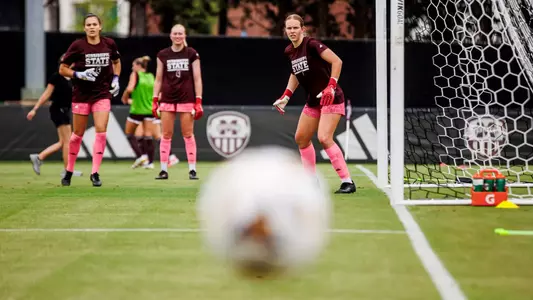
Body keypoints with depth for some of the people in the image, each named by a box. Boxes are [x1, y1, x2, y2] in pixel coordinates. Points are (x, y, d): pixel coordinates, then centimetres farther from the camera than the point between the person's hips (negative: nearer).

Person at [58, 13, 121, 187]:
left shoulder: (109, 44, -1)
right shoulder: (77, 45, -10)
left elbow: (116, 62, 19)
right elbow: (62, 69, -4)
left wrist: (115, 79, 5)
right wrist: (79, 75, -19)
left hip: (102, 94, 1)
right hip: (81, 95, -1)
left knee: (101, 132, -12)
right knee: (78, 134, 6)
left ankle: (95, 173, -6)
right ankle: (69, 171, 24)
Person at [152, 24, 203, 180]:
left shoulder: (192, 54, 0)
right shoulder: (163, 55, 5)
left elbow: (197, 79, 0)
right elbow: (158, 79, 9)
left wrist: (198, 102, -5)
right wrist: (155, 100, 3)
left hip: (187, 100, -2)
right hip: (167, 100, 2)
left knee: (188, 135, 0)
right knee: (166, 135, 2)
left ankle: (192, 170, 3)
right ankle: (164, 170, 5)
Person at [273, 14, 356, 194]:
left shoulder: (311, 45, -18)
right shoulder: (289, 51, 6)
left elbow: (337, 61, -23)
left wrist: (331, 86, -31)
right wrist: (286, 96, 13)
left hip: (331, 98, -9)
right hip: (313, 101, 9)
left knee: (324, 138, -22)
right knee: (301, 138, 13)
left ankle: (347, 182, -18)